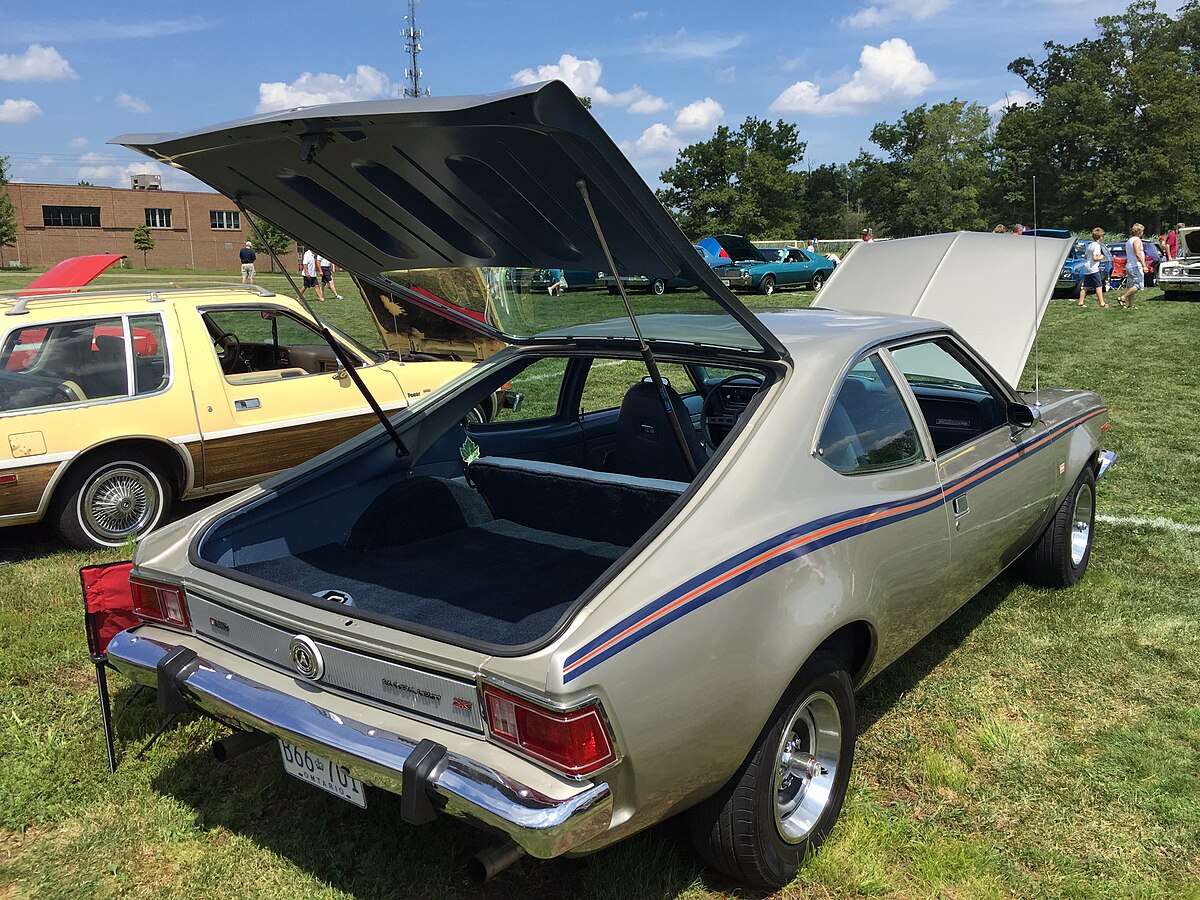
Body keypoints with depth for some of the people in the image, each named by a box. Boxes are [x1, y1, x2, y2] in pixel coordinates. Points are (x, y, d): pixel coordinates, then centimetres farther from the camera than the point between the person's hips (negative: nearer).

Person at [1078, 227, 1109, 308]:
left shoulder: (1089, 244, 15)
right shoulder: (1097, 245, -12)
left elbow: (1085, 256, 21)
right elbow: (1095, 258, -19)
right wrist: (1101, 257, -3)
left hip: (1086, 269, 9)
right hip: (1093, 269, -9)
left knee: (1085, 287, 10)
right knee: (1099, 286, -5)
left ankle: (1080, 302, 8)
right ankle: (1102, 304, -6)